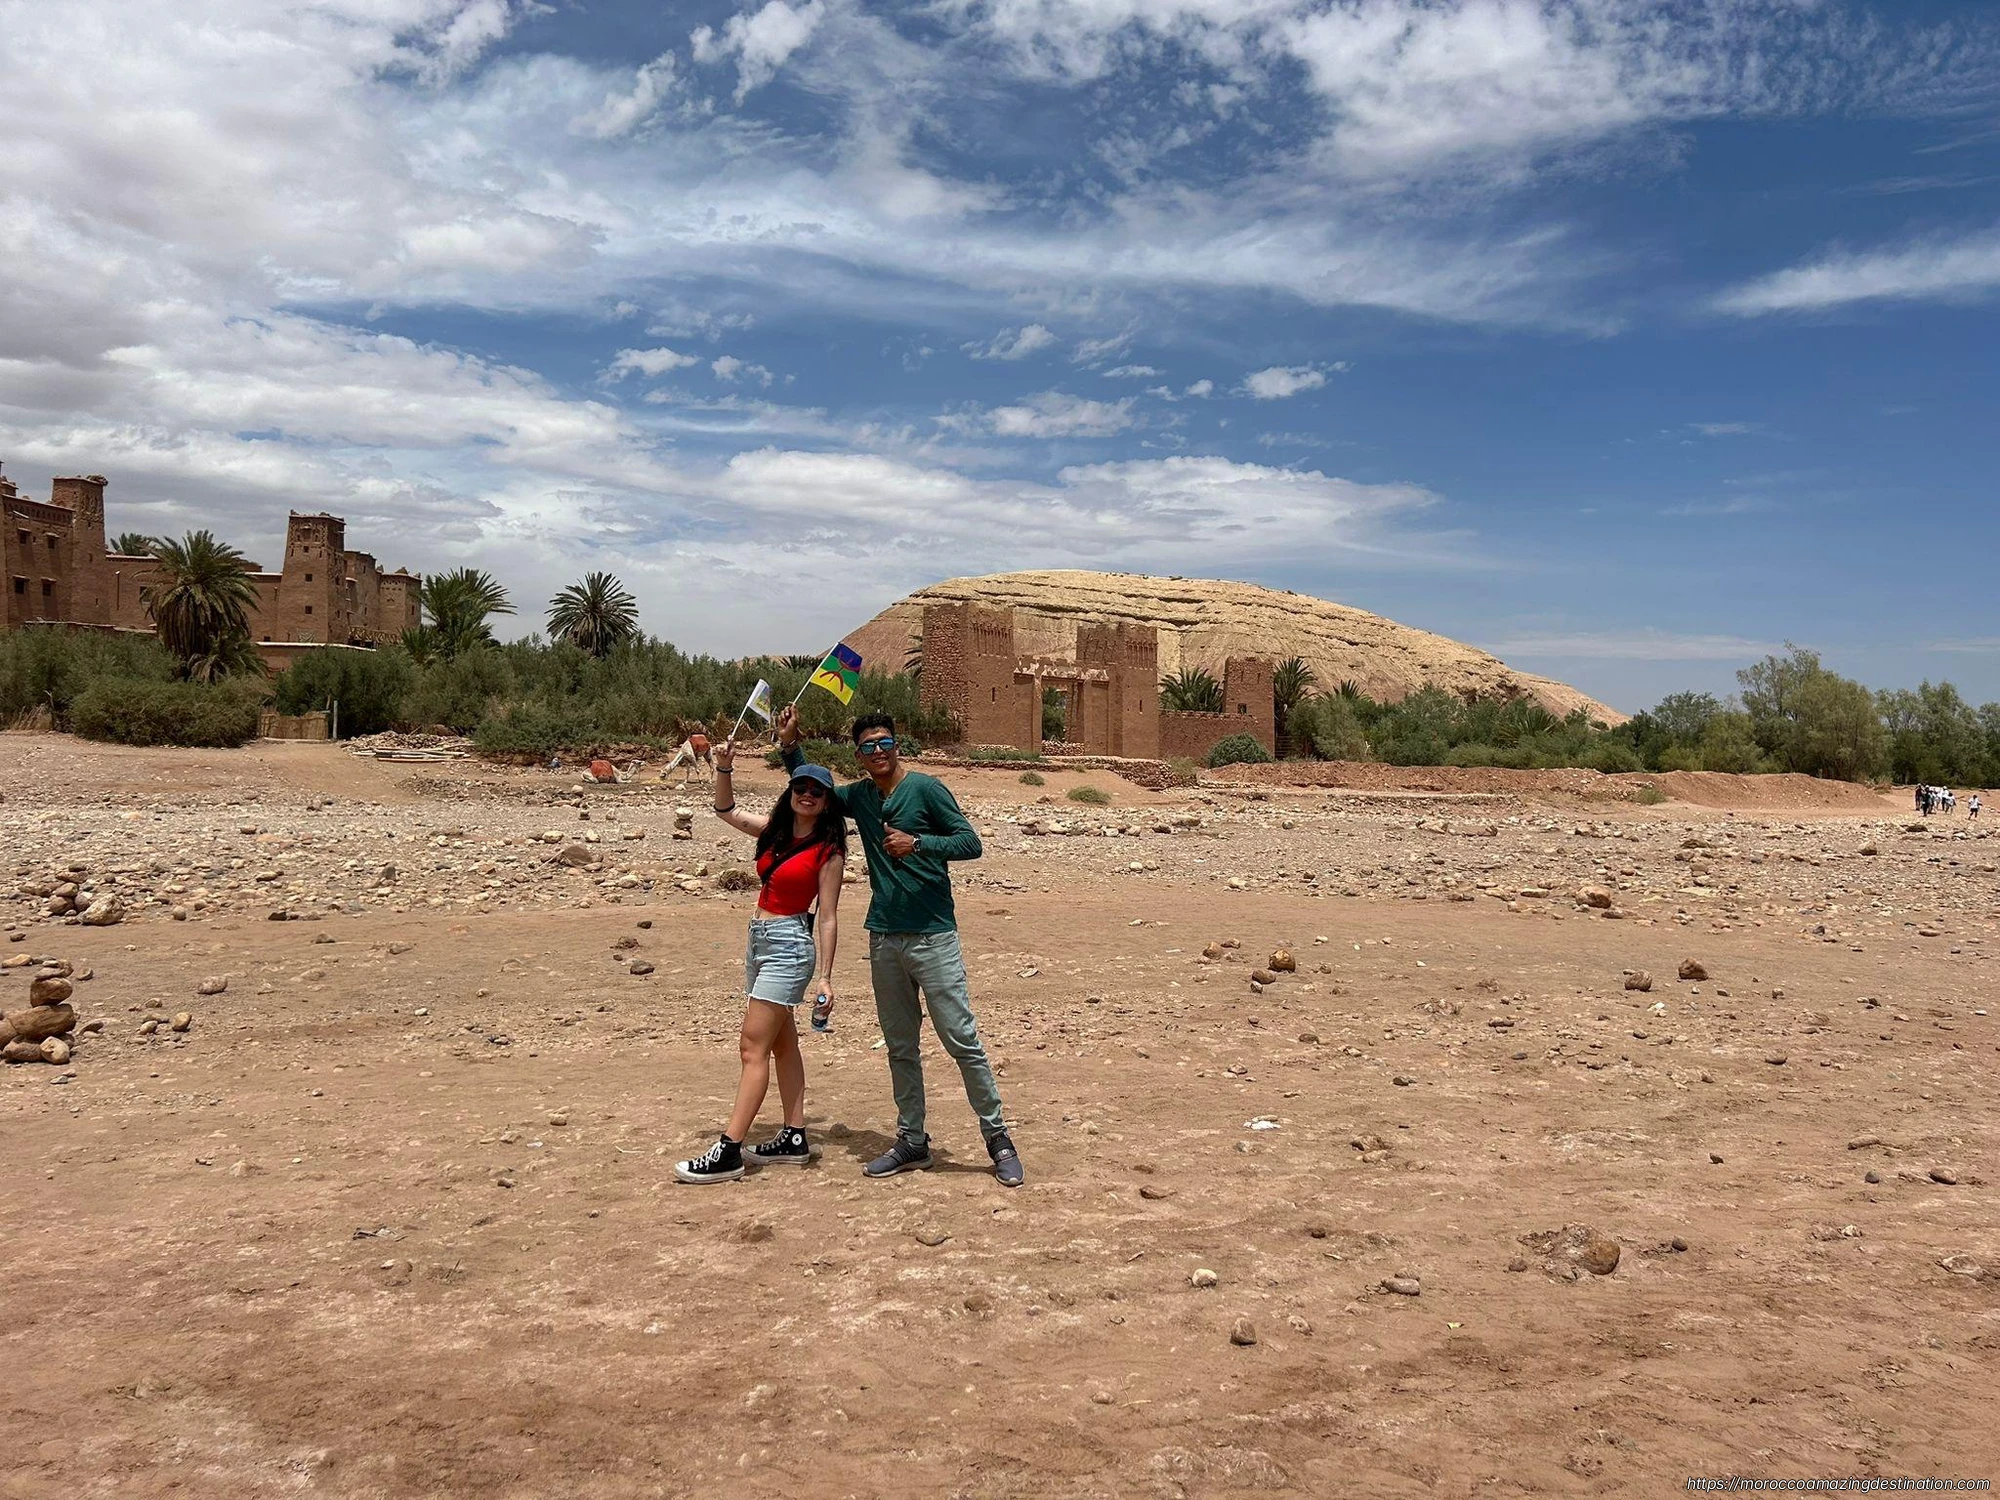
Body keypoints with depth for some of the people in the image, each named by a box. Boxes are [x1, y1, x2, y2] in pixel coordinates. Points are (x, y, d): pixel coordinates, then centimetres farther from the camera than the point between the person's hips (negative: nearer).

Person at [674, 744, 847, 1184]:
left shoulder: (828, 850, -10)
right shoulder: (776, 830, 8)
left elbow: (827, 917, -11)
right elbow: (726, 810, 18)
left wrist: (823, 976, -14)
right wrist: (724, 768, 0)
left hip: (789, 946, -8)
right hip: (760, 938, 8)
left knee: (753, 1047, -9)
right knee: (782, 1043, 13)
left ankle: (729, 1152, -8)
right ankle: (794, 1139, 22)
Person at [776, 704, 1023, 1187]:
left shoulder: (926, 789, -6)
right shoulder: (858, 797, 11)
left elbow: (971, 843, -9)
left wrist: (917, 844, -21)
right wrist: (790, 745, 12)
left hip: (933, 937, -6)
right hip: (884, 939, 6)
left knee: (963, 1040, -5)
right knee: (900, 1048, 12)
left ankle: (998, 1138, 6)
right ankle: (912, 1142, 23)